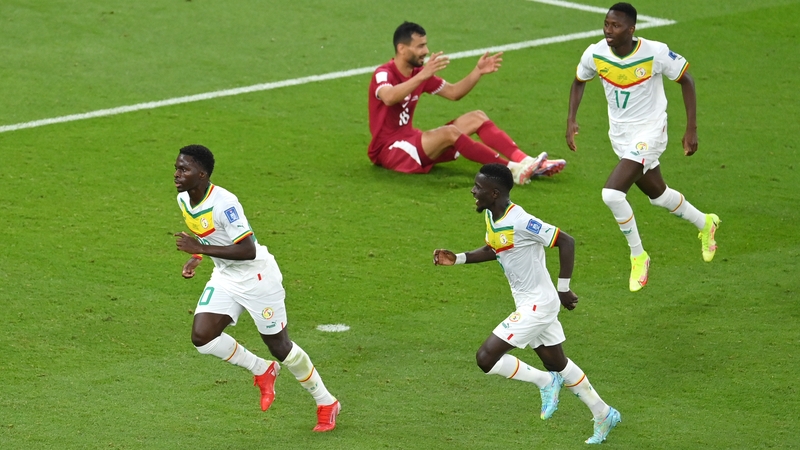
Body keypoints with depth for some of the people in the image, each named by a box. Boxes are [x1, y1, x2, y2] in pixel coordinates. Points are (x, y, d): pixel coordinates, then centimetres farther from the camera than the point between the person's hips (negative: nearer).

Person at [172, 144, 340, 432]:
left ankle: (326, 403, 23)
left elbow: (247, 250, -32)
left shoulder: (223, 203, -28)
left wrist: (200, 249, -32)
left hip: (257, 277, -8)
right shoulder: (184, 200, -1)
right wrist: (195, 258, 5)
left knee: (279, 346, 2)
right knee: (201, 337, -11)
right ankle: (262, 371, 13)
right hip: (225, 278, 8)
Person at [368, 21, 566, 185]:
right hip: (388, 150, -9)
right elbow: (389, 97, -41)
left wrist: (478, 72, 2)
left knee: (477, 118, -1)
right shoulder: (383, 74, -17)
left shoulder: (419, 73, 8)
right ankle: (513, 170, -31)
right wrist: (422, 76, -49)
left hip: (409, 139, 9)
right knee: (449, 132, -31)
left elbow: (453, 92, 16)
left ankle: (527, 163, -14)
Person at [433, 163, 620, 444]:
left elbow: (565, 241, -22)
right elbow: (493, 250, 21)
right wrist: (458, 259, 7)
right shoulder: (491, 216, 3)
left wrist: (563, 289, -19)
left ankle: (545, 381, 6)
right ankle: (604, 415, 32)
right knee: (557, 363, 20)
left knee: (486, 358, -12)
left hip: (536, 305, -10)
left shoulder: (519, 222, -25)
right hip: (527, 303, 10)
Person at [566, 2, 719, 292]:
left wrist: (691, 130, -10)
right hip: (620, 135, 6)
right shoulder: (595, 54, -12)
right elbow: (579, 81, 10)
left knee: (612, 193, -22)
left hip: (649, 132, -6)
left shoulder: (655, 53, -24)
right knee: (657, 195, 21)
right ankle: (705, 224, 50)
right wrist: (571, 120, -2)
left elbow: (686, 81, -9)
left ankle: (638, 256, -1)